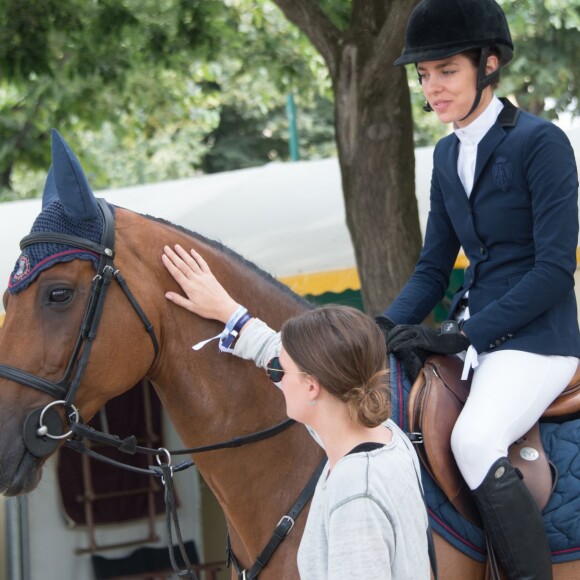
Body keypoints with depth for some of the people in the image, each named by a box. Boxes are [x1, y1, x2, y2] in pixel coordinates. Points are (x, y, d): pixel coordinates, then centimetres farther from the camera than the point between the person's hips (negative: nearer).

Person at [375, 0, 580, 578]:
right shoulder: (448, 155, 12)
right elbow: (433, 268, 15)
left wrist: (463, 333, -20)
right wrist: (385, 328, -4)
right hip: (471, 330, 8)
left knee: (473, 440, -31)